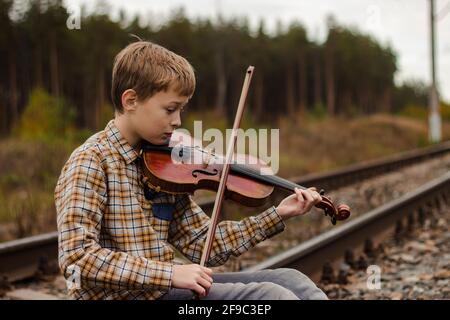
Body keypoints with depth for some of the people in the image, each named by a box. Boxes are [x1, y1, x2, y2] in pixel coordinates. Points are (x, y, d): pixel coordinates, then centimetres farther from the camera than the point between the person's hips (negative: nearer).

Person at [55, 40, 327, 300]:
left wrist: (278, 215, 3)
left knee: (289, 279, 1)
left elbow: (202, 243, 10)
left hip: (159, 289, 8)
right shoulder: (91, 162, -12)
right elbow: (77, 258, -22)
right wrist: (170, 273, -26)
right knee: (271, 295, -17)